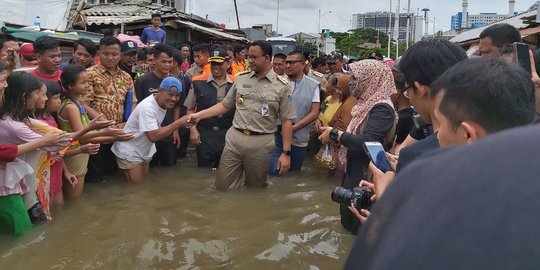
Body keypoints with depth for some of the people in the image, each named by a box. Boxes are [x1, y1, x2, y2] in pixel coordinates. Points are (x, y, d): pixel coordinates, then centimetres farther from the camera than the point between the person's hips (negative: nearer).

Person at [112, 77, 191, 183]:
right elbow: (154, 136, -36)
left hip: (144, 151, 9)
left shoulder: (164, 102, -4)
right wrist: (178, 123, -34)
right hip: (129, 152, -9)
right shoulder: (147, 107, -30)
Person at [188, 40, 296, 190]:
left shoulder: (281, 86, -3)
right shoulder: (241, 78, 8)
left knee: (255, 190, 11)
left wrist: (286, 153, -8)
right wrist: (199, 115, 2)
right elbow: (225, 105, 13)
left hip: (261, 143, -3)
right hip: (234, 139, 3)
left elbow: (287, 121, -3)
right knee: (222, 187, 3)